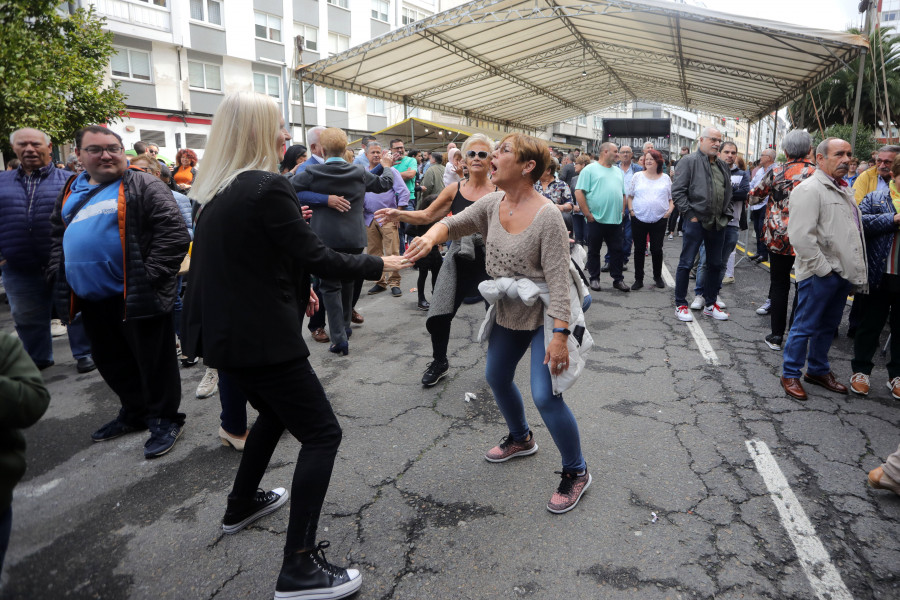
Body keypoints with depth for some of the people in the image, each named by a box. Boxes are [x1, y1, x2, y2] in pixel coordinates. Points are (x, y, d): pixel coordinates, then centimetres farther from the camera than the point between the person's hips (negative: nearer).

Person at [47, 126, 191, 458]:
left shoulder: (143, 186, -7)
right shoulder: (72, 191, 16)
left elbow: (174, 232, -16)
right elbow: (57, 232, 27)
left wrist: (151, 274, -19)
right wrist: (58, 271, 13)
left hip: (135, 295, -8)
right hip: (91, 298, 8)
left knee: (153, 361, 2)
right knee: (112, 362, 19)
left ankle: (165, 419, 17)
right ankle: (135, 412, 36)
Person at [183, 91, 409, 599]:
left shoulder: (218, 190, 9)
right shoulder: (269, 187, -17)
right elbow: (317, 256, -16)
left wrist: (294, 288, 21)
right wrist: (377, 265, -3)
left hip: (224, 331, 10)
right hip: (261, 337, -9)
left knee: (277, 412, 30)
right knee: (322, 434, -1)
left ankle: (243, 505, 46)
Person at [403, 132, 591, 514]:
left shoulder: (546, 216, -25)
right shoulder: (492, 205, -5)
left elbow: (558, 281, -26)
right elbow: (453, 224, 1)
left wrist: (559, 335, -30)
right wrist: (431, 236, -24)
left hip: (544, 314, -8)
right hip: (508, 311, 8)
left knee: (545, 395, -11)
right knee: (496, 377, 20)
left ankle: (576, 472, 12)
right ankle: (520, 439, 46)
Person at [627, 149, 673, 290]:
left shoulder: (665, 178, 8)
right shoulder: (637, 176, 6)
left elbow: (672, 197, 12)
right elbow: (629, 195, 9)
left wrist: (669, 210, -2)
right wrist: (631, 210, -3)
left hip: (659, 220, 0)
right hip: (639, 219, 0)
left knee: (657, 249, 3)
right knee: (639, 249, 4)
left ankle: (657, 277, 20)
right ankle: (638, 279, 12)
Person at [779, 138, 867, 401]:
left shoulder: (844, 189, 17)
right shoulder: (810, 189, -14)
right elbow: (801, 236, -22)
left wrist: (855, 271, 16)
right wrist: (823, 268, -19)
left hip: (843, 272, 9)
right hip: (819, 274, -9)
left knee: (828, 326, 18)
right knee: (805, 327, 1)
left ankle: (818, 370, 33)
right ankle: (790, 374, 14)